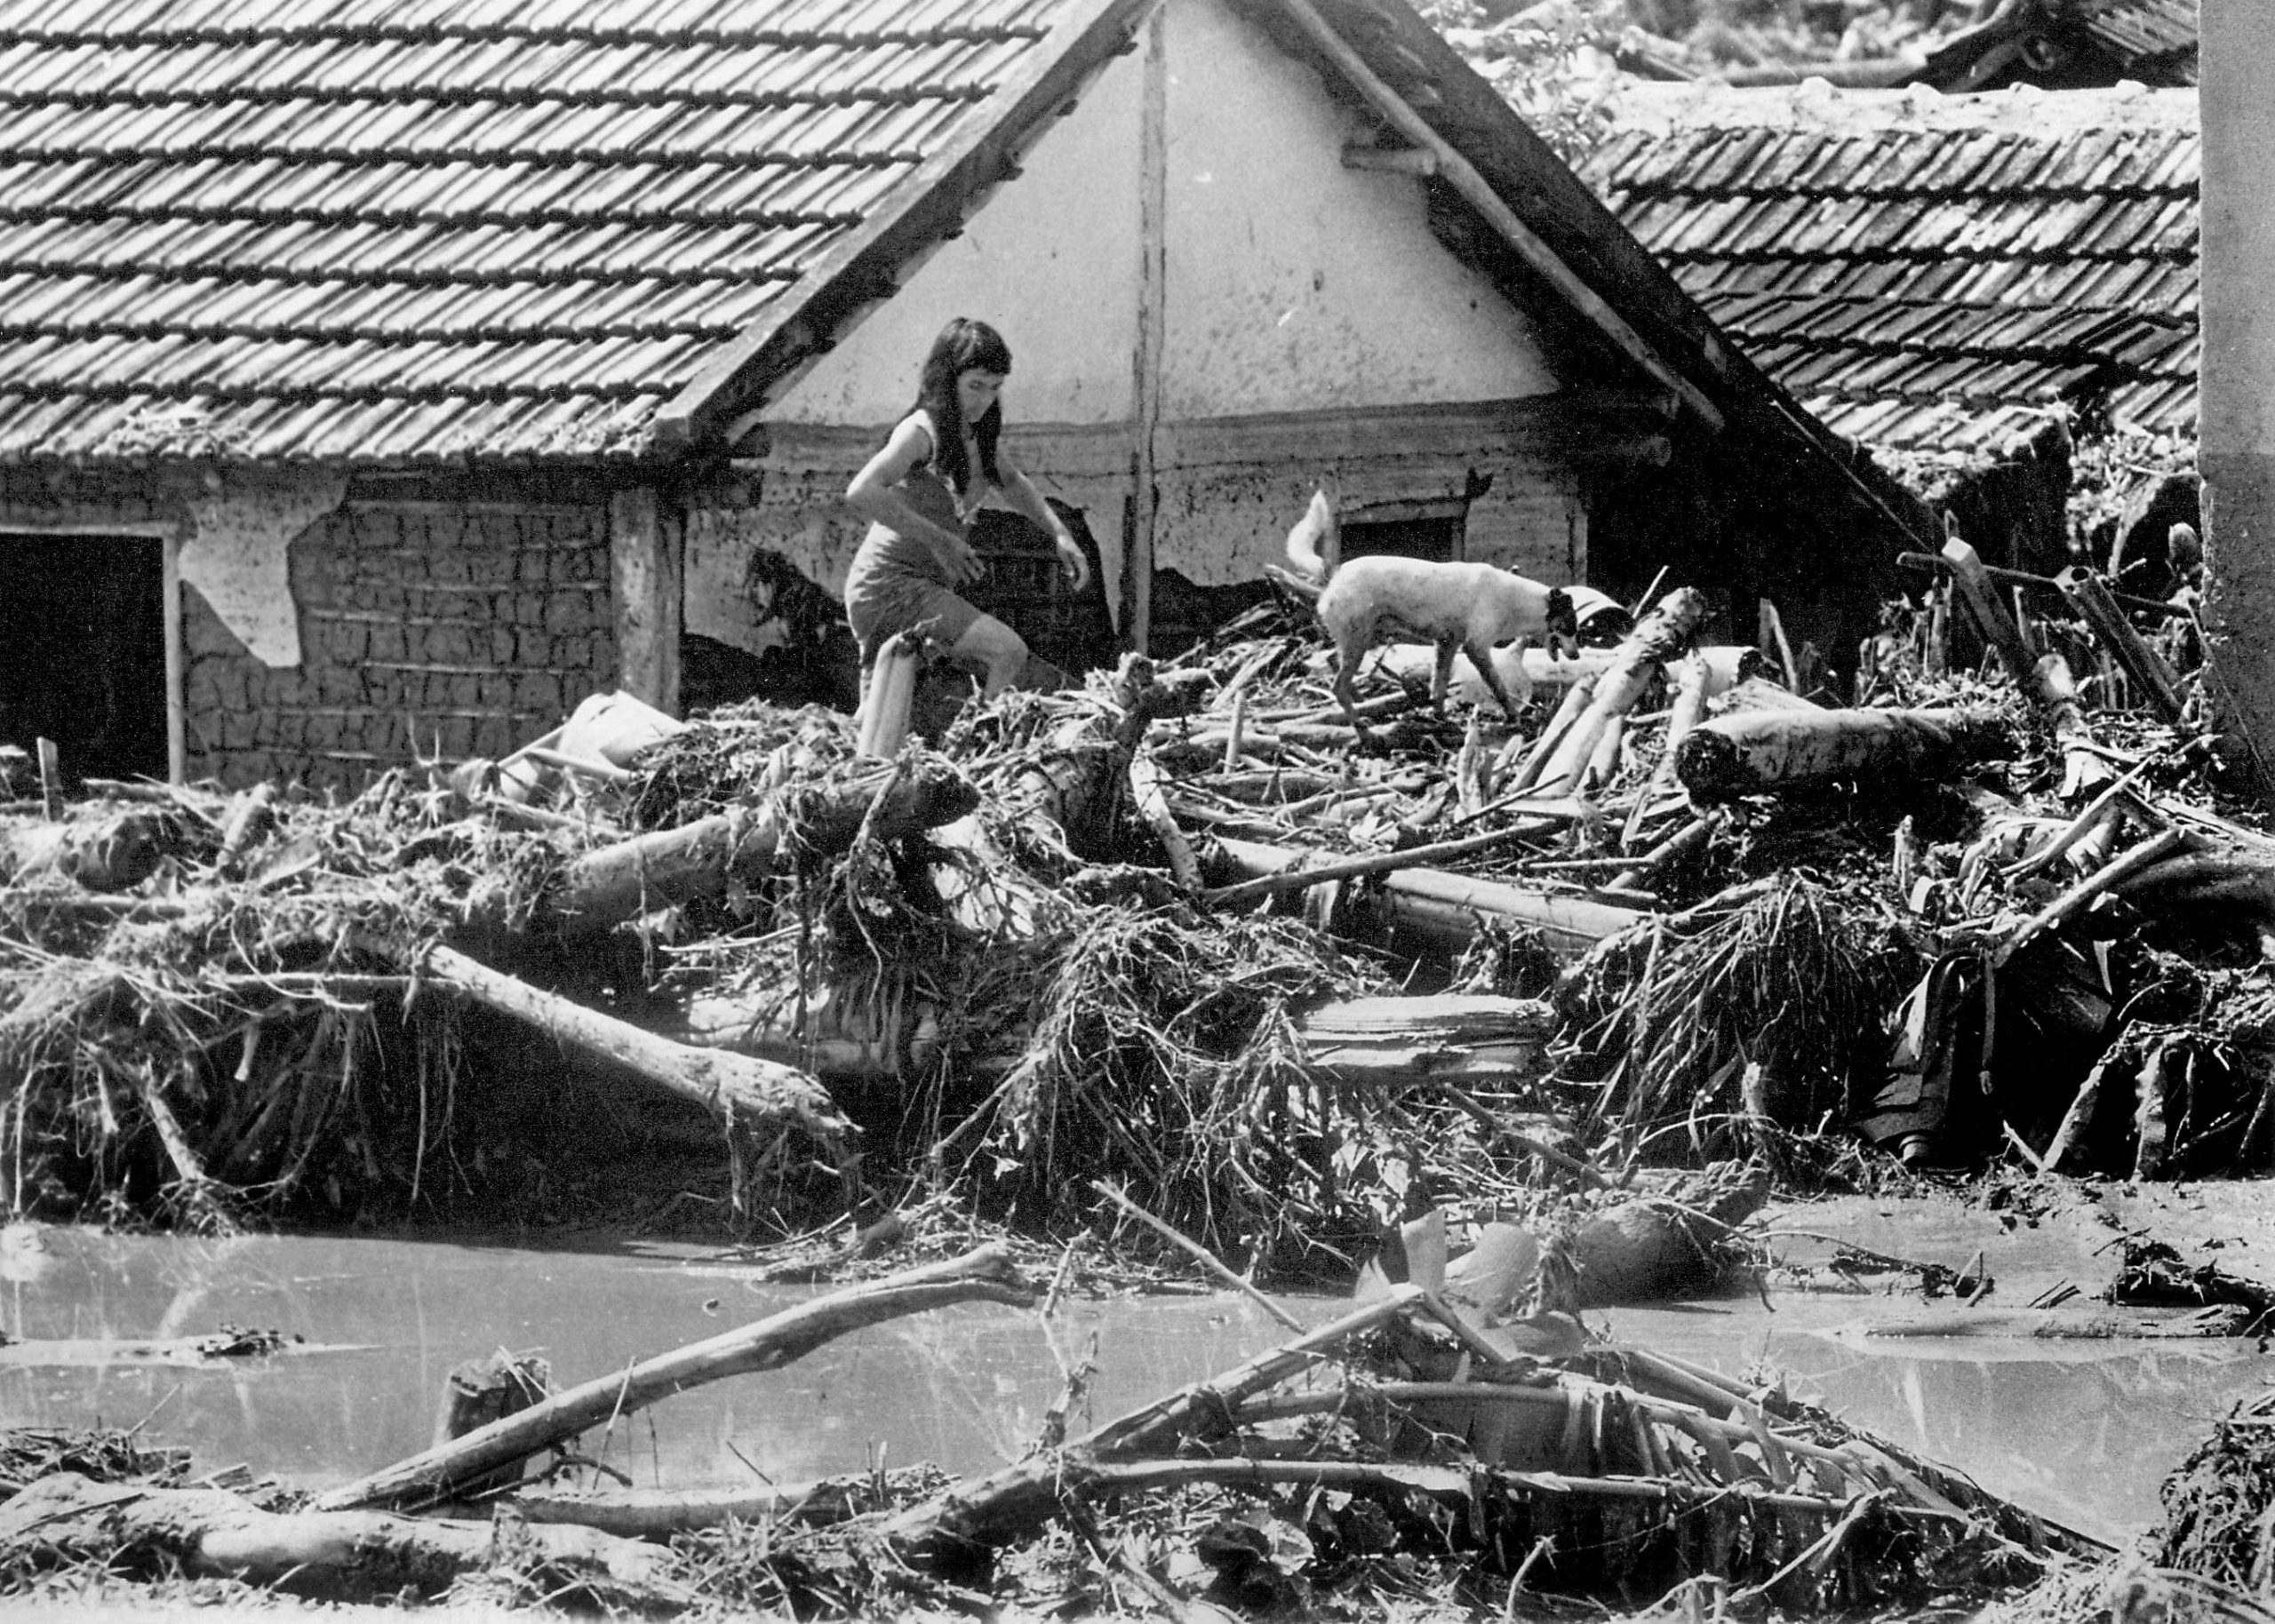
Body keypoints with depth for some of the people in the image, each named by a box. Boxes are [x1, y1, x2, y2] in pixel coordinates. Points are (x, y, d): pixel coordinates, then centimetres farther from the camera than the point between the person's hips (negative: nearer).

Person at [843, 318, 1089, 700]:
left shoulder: (979, 433, 10)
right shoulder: (921, 432, -16)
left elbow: (1011, 483, 31)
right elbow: (860, 493, -32)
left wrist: (1060, 533, 17)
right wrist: (938, 539, -30)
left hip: (930, 587, 9)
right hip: (887, 584, -9)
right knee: (1008, 651, -22)